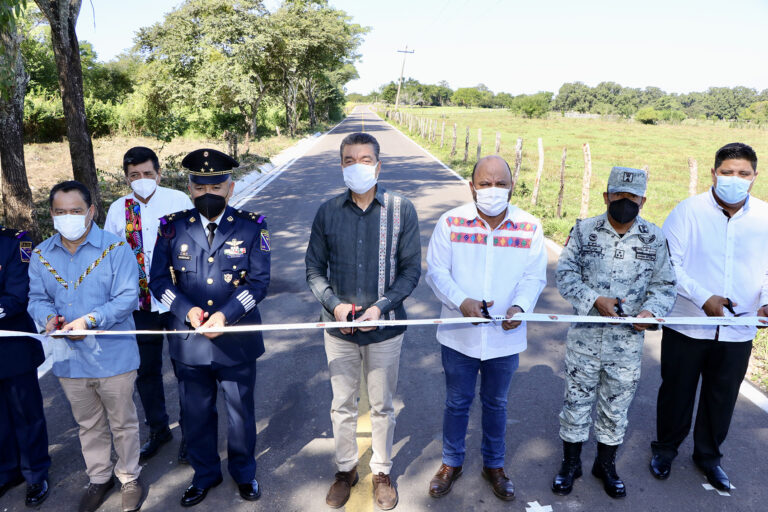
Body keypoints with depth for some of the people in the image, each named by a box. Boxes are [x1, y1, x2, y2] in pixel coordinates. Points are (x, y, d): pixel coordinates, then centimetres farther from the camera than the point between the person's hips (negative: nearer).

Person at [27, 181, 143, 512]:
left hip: (113, 357, -4)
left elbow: (127, 298, -17)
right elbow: (37, 298, 7)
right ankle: (99, 478, 42)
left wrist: (89, 320, -28)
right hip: (69, 358, 4)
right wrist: (48, 317, -16)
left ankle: (129, 476, 35)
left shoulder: (115, 249, -12)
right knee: (88, 424, 21)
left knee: (122, 422, 13)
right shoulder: (41, 256, 3)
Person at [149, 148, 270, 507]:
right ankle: (205, 474, 42)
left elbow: (259, 281, -9)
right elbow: (159, 279, -1)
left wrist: (225, 315, -22)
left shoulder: (251, 227, -6)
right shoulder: (172, 227, -2)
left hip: (237, 341, -1)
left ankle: (243, 471, 42)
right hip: (188, 343, 2)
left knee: (241, 412, 17)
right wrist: (188, 310, -18)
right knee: (195, 414, 18)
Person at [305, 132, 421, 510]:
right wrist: (334, 304, -13)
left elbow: (411, 269, -5)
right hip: (338, 327, 2)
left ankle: (381, 471, 37)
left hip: (385, 327, -1)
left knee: (382, 406, 15)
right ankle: (345, 469, 38)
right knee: (342, 405, 16)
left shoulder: (401, 210, -8)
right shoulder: (328, 212, -3)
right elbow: (314, 268, 2)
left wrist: (382, 306, -17)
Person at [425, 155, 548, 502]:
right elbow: (436, 270, -7)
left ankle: (494, 465, 42)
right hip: (459, 334, -1)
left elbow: (534, 277, -3)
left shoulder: (530, 227, -6)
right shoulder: (451, 222, -9)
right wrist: (462, 301, -24)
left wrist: (519, 306, -23)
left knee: (496, 404, 20)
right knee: (457, 402, 16)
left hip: (505, 337, 1)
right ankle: (451, 463, 39)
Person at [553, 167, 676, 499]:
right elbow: (565, 273, -6)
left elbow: (664, 284, 6)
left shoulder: (655, 239, 0)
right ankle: (570, 463, 31)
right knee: (577, 399, 10)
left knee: (617, 405, 15)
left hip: (628, 341, 1)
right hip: (585, 336, -1)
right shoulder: (584, 230, -4)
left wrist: (651, 310, -14)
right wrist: (595, 300, -20)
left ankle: (606, 464, 38)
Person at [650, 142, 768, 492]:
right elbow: (668, 263, -13)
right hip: (687, 324, -2)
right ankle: (665, 448, 37)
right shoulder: (688, 211, -11)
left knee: (722, 397, 17)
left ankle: (708, 455, 41)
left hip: (738, 330, 3)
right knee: (676, 391, 14)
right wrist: (703, 298, -22)